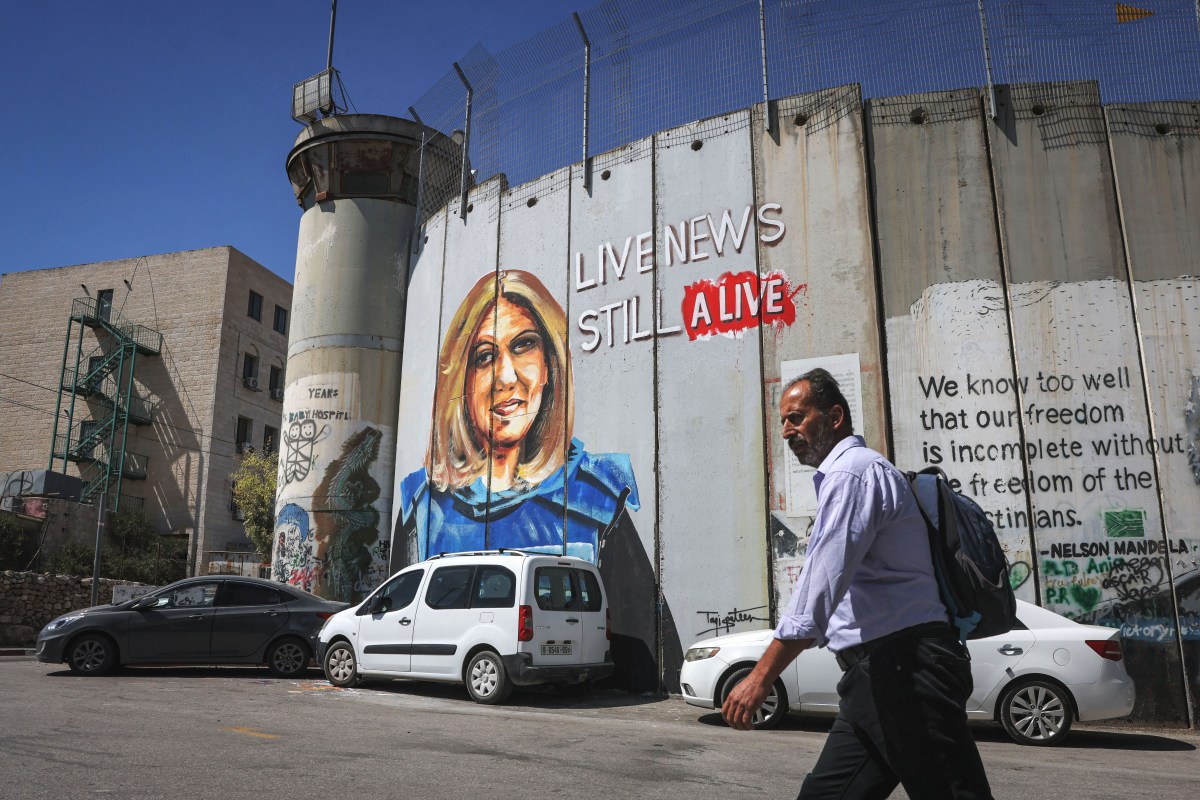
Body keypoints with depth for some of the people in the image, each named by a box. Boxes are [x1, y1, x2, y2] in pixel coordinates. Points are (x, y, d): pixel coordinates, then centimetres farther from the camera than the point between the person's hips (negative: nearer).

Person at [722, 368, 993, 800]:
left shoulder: (853, 471, -11)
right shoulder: (841, 475, 21)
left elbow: (822, 585, -21)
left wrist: (761, 677, -22)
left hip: (904, 669, -10)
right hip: (879, 673, 10)